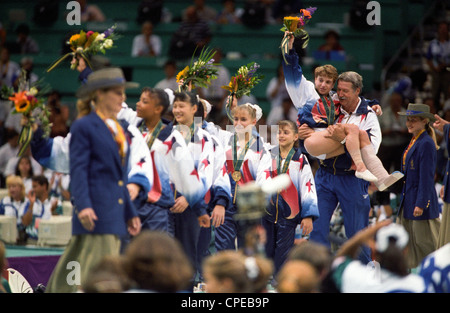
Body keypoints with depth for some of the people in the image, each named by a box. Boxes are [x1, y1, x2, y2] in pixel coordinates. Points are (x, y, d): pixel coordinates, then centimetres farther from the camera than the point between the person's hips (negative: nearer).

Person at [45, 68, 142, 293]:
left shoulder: (120, 129, 20)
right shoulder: (83, 126, -4)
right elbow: (78, 170, -10)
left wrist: (130, 213, 20)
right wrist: (83, 205, -22)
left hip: (116, 214, 7)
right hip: (95, 210, -7)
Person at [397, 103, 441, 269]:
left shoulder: (426, 144, -15)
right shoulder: (414, 142, 14)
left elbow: (427, 176, -18)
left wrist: (421, 204, -20)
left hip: (421, 199, -10)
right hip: (408, 200, 10)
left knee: (423, 242, -3)